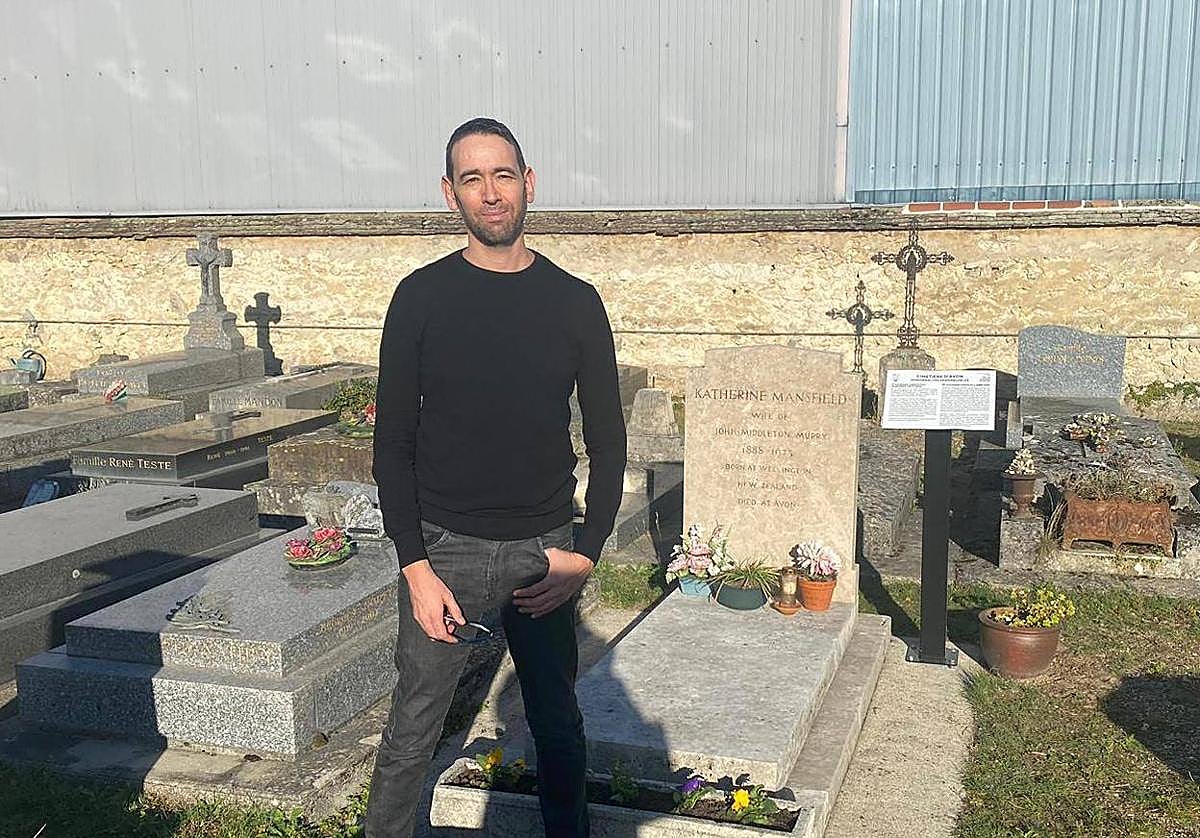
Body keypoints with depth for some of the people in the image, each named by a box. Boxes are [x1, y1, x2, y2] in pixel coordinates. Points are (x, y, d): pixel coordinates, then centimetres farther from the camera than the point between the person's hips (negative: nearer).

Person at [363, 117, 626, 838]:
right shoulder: (422, 298, -3)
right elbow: (393, 443, -3)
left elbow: (608, 441, 4)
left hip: (546, 551, 2)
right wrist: (415, 566, -10)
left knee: (558, 725, 14)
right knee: (412, 733, 6)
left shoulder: (574, 303, 1)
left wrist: (586, 554, -5)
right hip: (445, 548, -1)